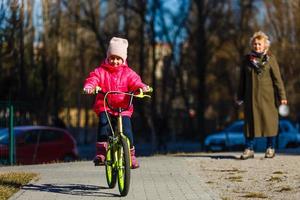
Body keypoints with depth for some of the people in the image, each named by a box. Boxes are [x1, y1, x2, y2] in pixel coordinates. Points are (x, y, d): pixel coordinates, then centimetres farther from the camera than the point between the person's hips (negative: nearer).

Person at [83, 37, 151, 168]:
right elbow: (92, 79, -8)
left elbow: (135, 82, -4)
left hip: (123, 108, 1)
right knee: (103, 123, -28)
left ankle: (131, 155, 3)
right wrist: (89, 87, -32)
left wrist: (142, 87, -27)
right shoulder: (101, 71, 6)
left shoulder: (128, 73, 9)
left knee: (127, 129, -15)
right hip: (104, 106, -1)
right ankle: (101, 152, -20)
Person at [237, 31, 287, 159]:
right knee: (250, 121, 1)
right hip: (251, 96, 2)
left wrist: (282, 96, -7)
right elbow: (242, 80, 12)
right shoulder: (247, 59, 6)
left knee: (269, 120, 0)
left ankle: (270, 148, 13)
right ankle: (249, 149, 6)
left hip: (267, 96, -2)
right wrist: (240, 96, 11)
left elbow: (277, 78, -3)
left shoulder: (270, 58, -1)